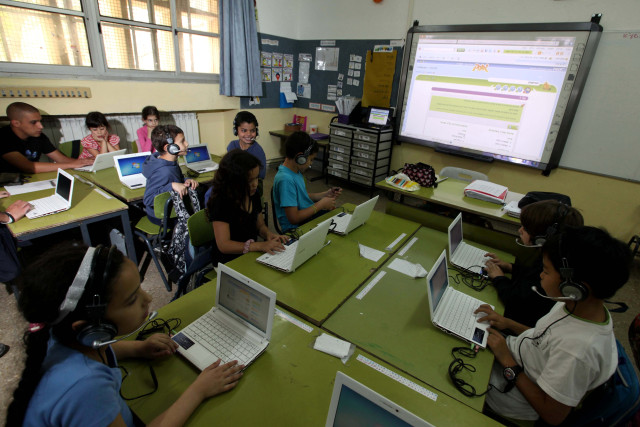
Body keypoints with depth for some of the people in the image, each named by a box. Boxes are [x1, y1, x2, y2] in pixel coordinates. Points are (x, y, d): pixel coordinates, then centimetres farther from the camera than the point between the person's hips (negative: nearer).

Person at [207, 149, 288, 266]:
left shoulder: (253, 194, 3)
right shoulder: (221, 202, -18)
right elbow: (223, 245, -23)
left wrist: (268, 234, -9)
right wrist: (260, 246, -34)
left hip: (251, 254, 7)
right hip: (229, 260, -7)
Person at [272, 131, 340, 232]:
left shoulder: (296, 171, 5)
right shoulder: (285, 179, -25)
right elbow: (294, 218, -25)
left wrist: (325, 194, 6)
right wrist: (321, 204, -17)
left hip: (308, 215, 9)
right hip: (295, 227, -9)